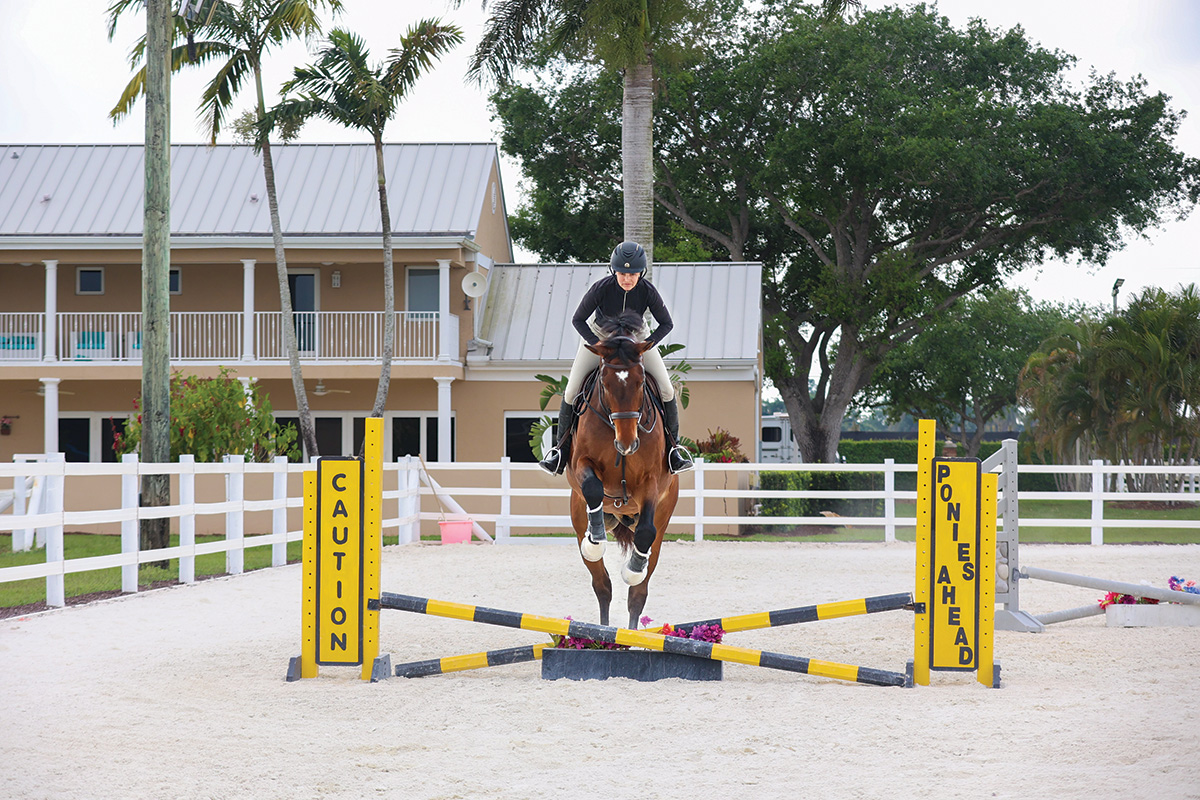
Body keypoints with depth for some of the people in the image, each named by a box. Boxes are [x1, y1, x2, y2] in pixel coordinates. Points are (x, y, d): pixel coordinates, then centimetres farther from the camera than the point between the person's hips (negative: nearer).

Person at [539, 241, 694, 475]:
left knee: (667, 390, -11)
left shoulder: (648, 291, -27)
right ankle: (562, 448, 5)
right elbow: (578, 319, -18)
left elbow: (666, 323, -13)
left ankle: (673, 446, 7)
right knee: (571, 392, -11)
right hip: (598, 334, -1)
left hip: (636, 336, 1)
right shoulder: (601, 288, -30)